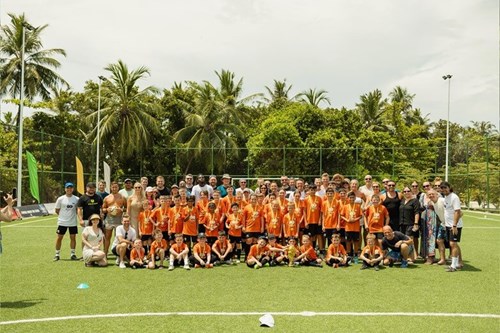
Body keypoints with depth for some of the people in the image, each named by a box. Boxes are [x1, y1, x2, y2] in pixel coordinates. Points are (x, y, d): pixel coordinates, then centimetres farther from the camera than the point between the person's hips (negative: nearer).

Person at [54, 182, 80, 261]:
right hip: (62, 222, -1)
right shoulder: (60, 199, -3)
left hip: (73, 222, 1)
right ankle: (57, 254, 14)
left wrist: (72, 215, 1)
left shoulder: (76, 199, 0)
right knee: (59, 237, 3)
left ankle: (73, 254, 15)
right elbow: (57, 210, 4)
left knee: (73, 237, 6)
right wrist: (63, 215, 3)